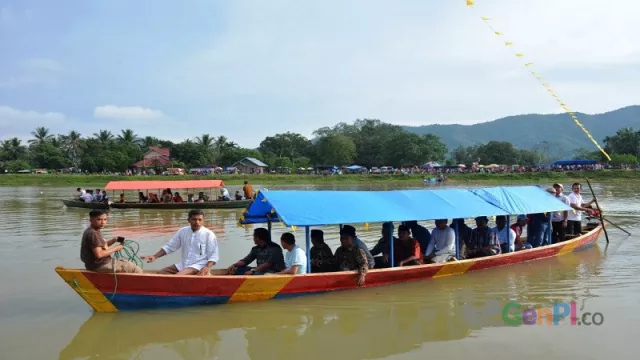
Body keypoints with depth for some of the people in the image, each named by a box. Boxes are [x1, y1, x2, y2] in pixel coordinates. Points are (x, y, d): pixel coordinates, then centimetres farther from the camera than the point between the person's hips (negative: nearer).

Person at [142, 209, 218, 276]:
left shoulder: (209, 234, -9)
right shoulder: (183, 231, 5)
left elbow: (214, 255, -8)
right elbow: (170, 247, 12)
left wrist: (207, 267, -27)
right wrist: (155, 257, 0)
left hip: (199, 265, -7)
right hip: (183, 264, 7)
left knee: (178, 276, -28)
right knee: (162, 272, -5)